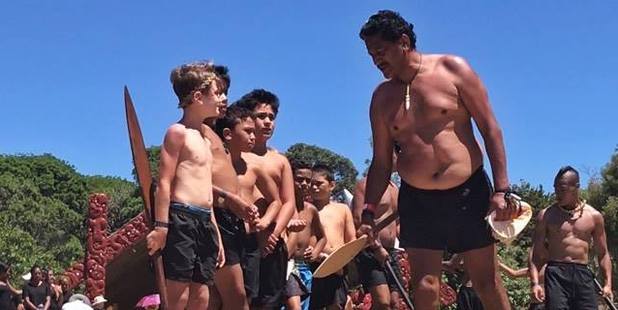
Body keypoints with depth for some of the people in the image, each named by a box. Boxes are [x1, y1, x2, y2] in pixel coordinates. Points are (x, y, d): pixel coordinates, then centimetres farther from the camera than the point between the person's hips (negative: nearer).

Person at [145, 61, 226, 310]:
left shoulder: (204, 140, 23)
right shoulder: (178, 132, -4)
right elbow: (164, 182, -12)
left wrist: (216, 233, 22)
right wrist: (160, 226, -20)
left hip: (204, 222, 9)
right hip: (181, 219, -9)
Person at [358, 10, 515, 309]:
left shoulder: (452, 69, -3)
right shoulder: (381, 98, 7)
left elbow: (490, 128, -4)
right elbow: (381, 162, 12)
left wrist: (501, 189, -10)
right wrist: (369, 212, 1)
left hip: (469, 193, -2)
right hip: (416, 200, 3)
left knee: (487, 282, 3)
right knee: (424, 285, -2)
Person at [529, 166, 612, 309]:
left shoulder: (594, 216, 9)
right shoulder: (546, 215, 3)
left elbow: (603, 253, 15)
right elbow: (536, 253, 3)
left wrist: (608, 283, 5)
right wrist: (535, 282, -9)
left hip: (583, 274, 2)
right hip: (556, 273, -2)